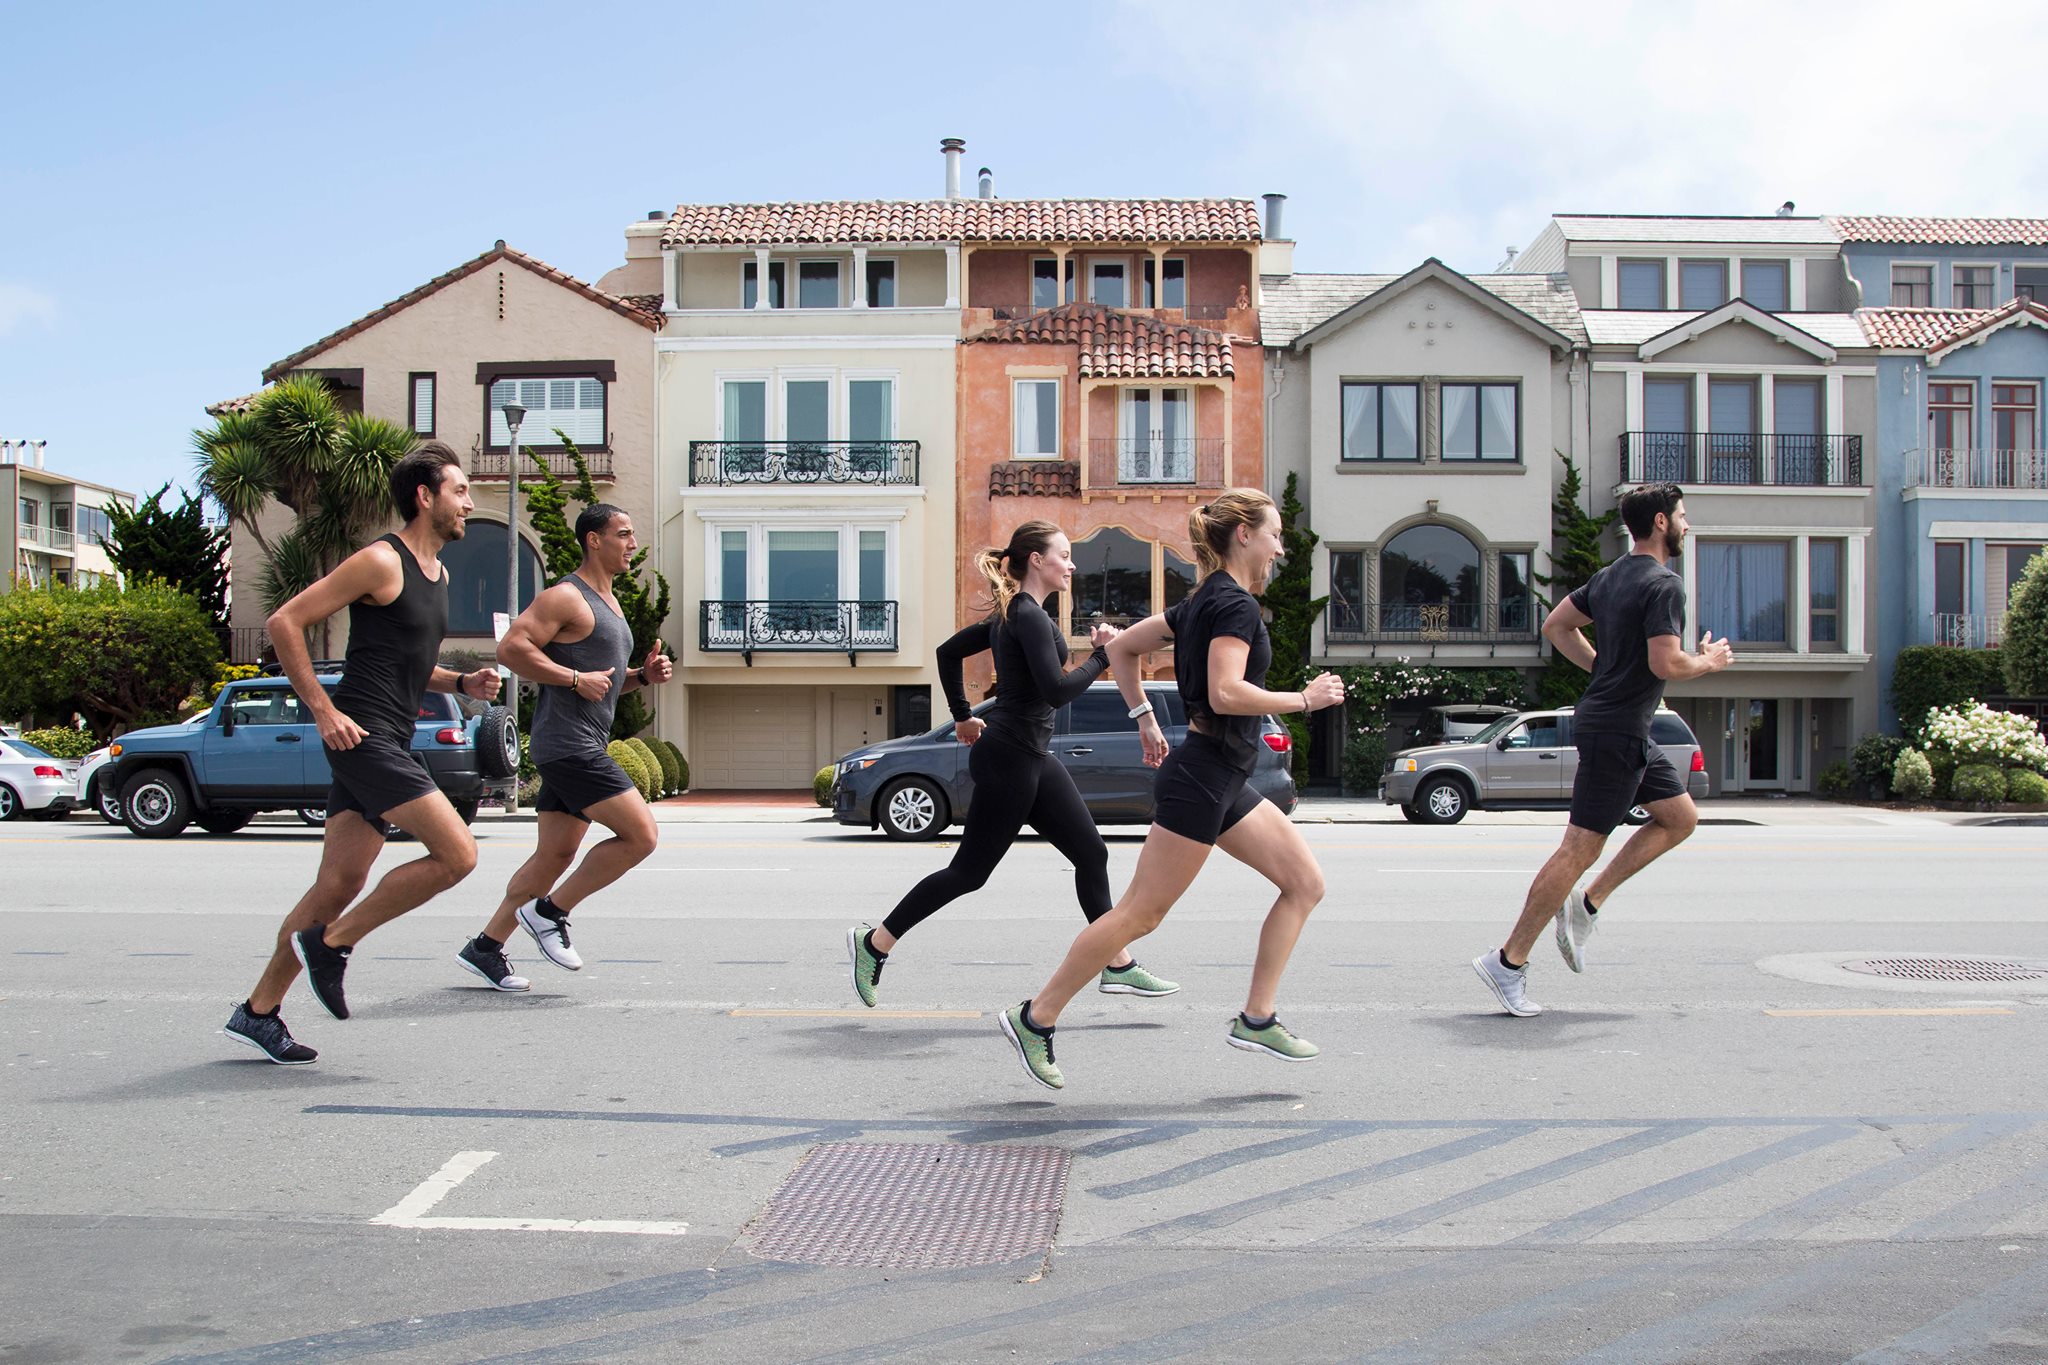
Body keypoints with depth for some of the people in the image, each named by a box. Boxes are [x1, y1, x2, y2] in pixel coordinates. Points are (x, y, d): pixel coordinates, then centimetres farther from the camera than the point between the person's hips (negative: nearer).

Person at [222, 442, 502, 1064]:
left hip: (390, 743, 9)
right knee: (457, 854, -14)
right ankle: (332, 942, -1)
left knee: (339, 885, 8)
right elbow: (285, 622, -12)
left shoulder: (438, 574, 18)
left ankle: (258, 1012, 15)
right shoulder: (381, 561, -9)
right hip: (361, 734, -9)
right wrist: (324, 711, -16)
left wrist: (464, 683, 11)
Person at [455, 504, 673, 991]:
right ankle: (549, 912, 0)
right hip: (567, 744, -10)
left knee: (556, 855, 11)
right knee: (640, 834, -12)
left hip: (583, 746, 10)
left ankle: (486, 947, 17)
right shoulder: (566, 597, -10)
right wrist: (576, 678, -20)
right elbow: (511, 648, -19)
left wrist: (643, 675, 9)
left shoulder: (608, 603, 20)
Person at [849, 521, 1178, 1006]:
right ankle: (874, 943, 11)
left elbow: (949, 651, 20)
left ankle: (1117, 966, 12)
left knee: (1091, 854, 8)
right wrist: (1103, 656, -14)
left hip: (1033, 758, 10)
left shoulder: (1012, 615, 13)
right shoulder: (1029, 616, -16)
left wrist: (963, 716, 24)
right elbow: (1056, 690, -24)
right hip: (1008, 760, -10)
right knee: (969, 871, -1)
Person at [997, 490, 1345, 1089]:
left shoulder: (1203, 602, 15)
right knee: (1140, 913, -6)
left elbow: (1123, 647, 20)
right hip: (1201, 777, -10)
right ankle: (1034, 1019, 2)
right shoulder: (1235, 604, -13)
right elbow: (1226, 693, -26)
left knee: (1305, 882, 8)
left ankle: (1257, 1018, 9)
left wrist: (1145, 719, 22)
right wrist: (1303, 699, -16)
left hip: (1223, 784, 10)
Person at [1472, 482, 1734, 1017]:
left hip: (1627, 730, 10)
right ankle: (1508, 962, -2)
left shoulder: (1610, 577, 12)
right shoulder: (1663, 584, -16)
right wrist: (1709, 661, -4)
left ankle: (1586, 903, 13)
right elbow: (1666, 664, -23)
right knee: (1580, 847, -7)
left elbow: (1556, 626, 19)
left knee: (1681, 816, 17)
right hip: (1617, 731, -10)